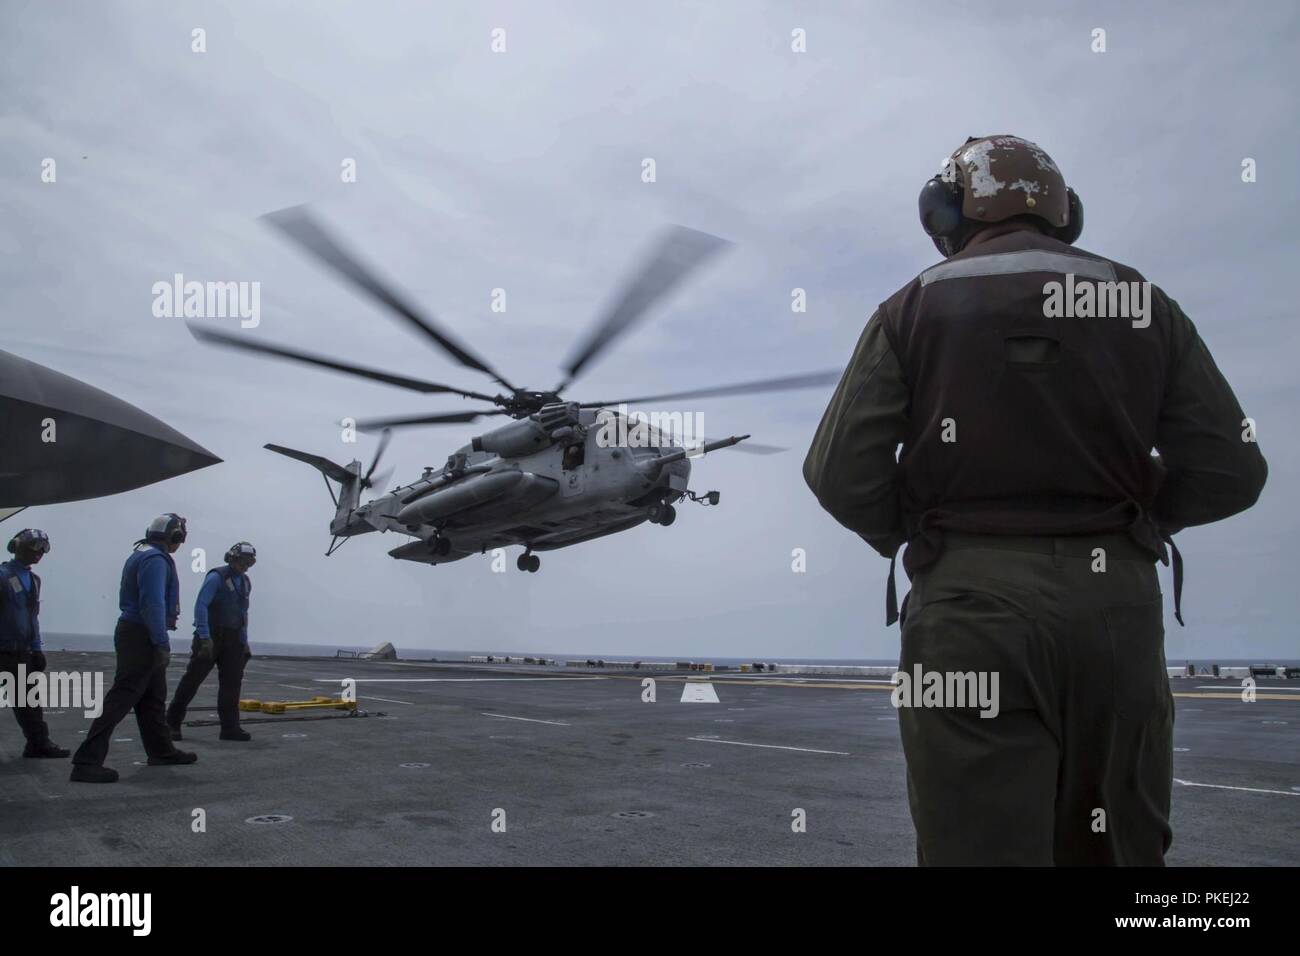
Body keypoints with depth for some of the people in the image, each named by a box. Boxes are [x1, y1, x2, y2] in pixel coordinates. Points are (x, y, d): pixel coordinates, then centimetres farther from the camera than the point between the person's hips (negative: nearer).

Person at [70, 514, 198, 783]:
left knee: (153, 697, 20)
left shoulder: (140, 556, 16)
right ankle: (87, 761, -12)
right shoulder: (156, 560, -16)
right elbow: (153, 604, -24)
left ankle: (161, 750, 32)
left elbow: (126, 599, 21)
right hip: (141, 638, -11)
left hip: (135, 634, 11)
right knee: (122, 697, -11)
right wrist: (162, 643, -23)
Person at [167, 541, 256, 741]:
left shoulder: (245, 583, 12)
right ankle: (172, 723, 10)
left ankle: (230, 727, 1)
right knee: (193, 678, -1)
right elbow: (200, 606, -18)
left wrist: (244, 642, 14)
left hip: (232, 639, 6)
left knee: (232, 681, 0)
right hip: (210, 637, -6)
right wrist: (205, 638, -24)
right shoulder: (216, 577, -11)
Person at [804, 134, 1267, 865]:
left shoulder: (917, 307, 1)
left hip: (970, 603, -3)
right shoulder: (1143, 304, 8)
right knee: (1118, 846, 18)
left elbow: (841, 475, -7)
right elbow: (1231, 471, 2)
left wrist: (904, 536, 11)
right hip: (1115, 602, 3)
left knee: (983, 844, 3)